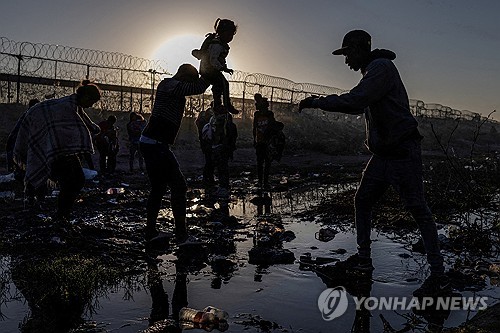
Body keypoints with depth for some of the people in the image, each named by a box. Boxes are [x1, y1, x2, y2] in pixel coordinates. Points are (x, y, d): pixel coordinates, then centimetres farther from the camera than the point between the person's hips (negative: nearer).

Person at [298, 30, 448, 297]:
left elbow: (355, 100, -25)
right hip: (383, 154, 10)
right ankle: (363, 260, 21)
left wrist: (318, 102, -17)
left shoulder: (381, 67, -12)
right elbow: (358, 106, 29)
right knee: (362, 202, 12)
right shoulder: (373, 72, 19)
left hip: (402, 152, -10)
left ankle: (438, 277, -2)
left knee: (418, 210, -8)